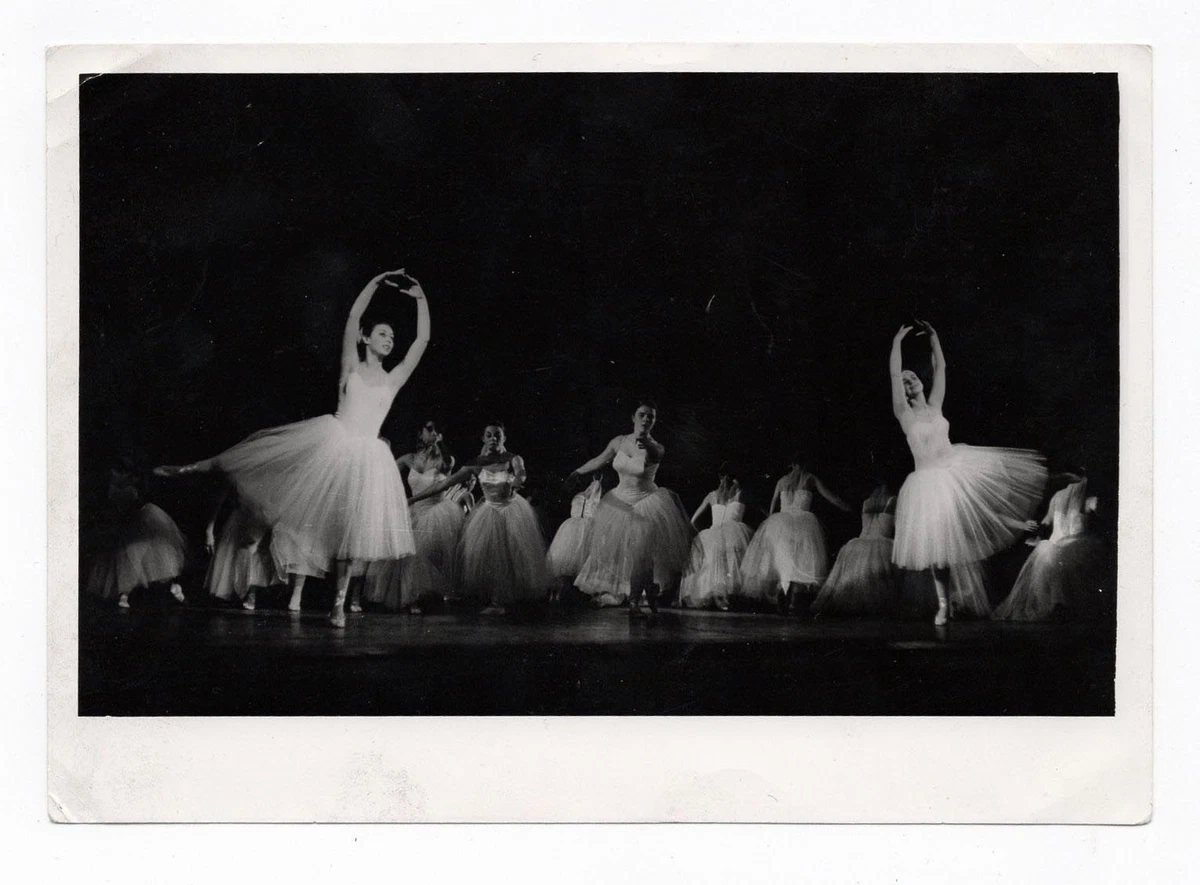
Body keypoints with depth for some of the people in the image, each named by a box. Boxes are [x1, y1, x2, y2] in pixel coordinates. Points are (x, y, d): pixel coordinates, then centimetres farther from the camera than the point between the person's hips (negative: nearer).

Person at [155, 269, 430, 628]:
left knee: (352, 528, -3)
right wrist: (376, 281, 1)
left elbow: (423, 340, 10)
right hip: (331, 442, -2)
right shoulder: (351, 367, 8)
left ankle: (340, 602, 3)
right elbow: (353, 317, 1)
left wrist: (420, 299, 8)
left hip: (365, 456, 2)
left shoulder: (394, 378, 14)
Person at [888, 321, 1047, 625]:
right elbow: (894, 374, -18)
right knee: (935, 546, 1)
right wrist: (897, 342, -18)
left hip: (956, 470, 4)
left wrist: (933, 337, 2)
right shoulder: (904, 413, -7)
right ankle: (943, 604, 10)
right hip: (929, 482, -4)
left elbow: (940, 368, 7)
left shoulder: (934, 406, 6)